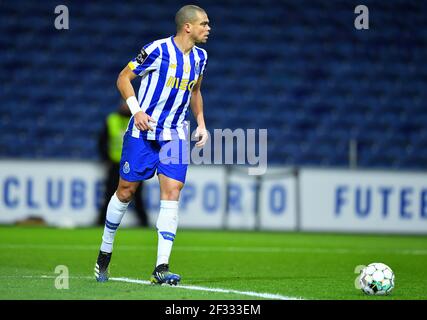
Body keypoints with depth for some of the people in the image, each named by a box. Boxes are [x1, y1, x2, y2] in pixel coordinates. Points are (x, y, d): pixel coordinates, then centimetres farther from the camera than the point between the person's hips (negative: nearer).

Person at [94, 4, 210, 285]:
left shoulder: (200, 57, 6)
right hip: (143, 132, -4)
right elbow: (124, 78, -6)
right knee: (126, 190, 3)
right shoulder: (158, 50, -13)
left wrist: (201, 124, 13)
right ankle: (105, 252, 24)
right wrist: (136, 110, -18)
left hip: (175, 135, 4)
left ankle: (161, 267, -11)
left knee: (172, 191, -10)